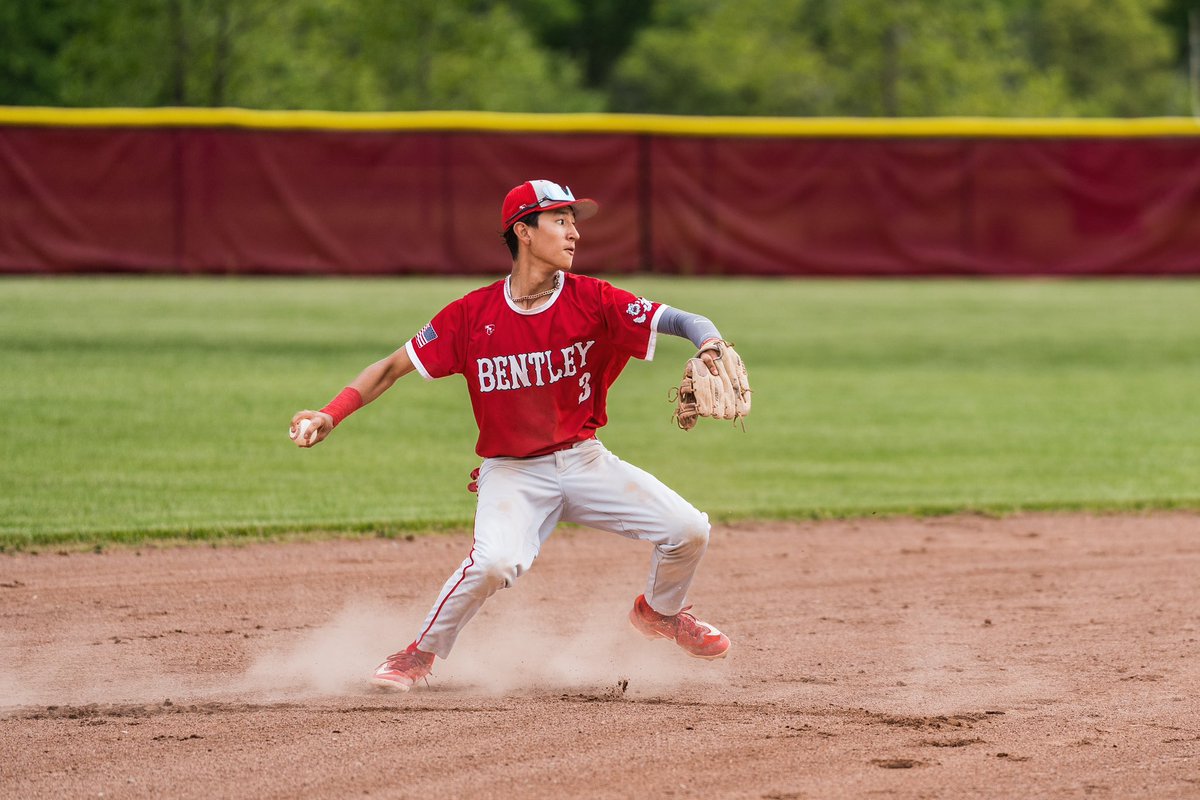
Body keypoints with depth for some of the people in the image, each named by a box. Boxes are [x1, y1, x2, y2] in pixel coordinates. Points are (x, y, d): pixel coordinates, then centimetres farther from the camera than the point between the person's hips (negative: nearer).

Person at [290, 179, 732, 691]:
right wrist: (330, 415, -14)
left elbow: (680, 322, -13)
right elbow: (394, 367, -3)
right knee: (496, 561, -32)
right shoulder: (474, 314, -9)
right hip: (512, 472, -3)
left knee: (688, 530, -9)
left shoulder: (592, 300, -7)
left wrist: (709, 345, -37)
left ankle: (660, 612, 25)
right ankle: (419, 656, -7)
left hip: (584, 461, 3)